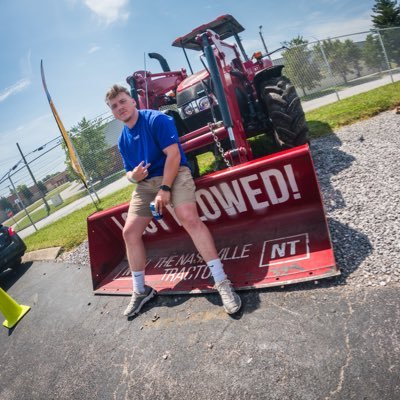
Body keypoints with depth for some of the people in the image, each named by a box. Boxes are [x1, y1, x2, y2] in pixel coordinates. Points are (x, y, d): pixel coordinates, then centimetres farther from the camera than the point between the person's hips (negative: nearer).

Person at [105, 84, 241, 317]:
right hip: (145, 183, 7)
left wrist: (165, 189, -21)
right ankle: (140, 290, 13)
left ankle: (222, 282, -26)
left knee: (189, 218, -31)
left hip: (174, 174, -6)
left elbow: (173, 154, -14)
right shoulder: (123, 140, 16)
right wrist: (133, 176, -5)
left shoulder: (157, 119, -5)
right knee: (130, 232, -3)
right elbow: (129, 172, 22)